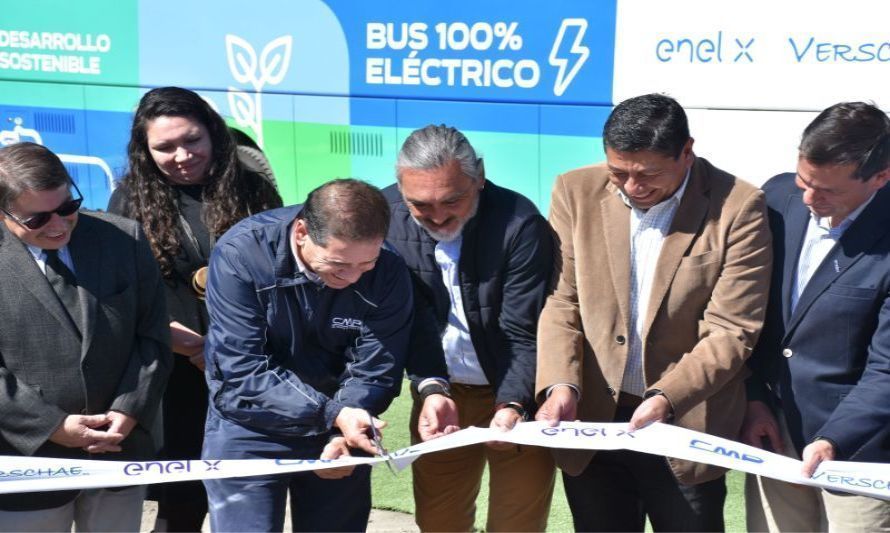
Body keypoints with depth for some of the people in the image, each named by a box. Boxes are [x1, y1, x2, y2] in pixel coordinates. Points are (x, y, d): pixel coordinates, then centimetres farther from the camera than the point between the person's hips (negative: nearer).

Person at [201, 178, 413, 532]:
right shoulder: (240, 254, -23)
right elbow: (244, 372, -26)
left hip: (337, 432, 2)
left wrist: (344, 430, -32)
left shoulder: (387, 272, -17)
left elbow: (374, 373, -13)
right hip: (248, 427, -2)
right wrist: (332, 414, -35)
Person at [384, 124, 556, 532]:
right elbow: (412, 315, -13)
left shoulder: (521, 224, -23)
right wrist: (432, 389, -26)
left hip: (517, 394, -3)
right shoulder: (386, 215, -12)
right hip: (440, 392, 4)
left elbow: (523, 335, -21)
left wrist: (513, 405, -34)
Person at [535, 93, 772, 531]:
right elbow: (561, 301, -2)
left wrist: (666, 398, -25)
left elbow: (730, 331, -13)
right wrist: (560, 384, -17)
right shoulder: (577, 192, -1)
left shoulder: (737, 208, -11)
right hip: (591, 420, 3)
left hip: (687, 425, -2)